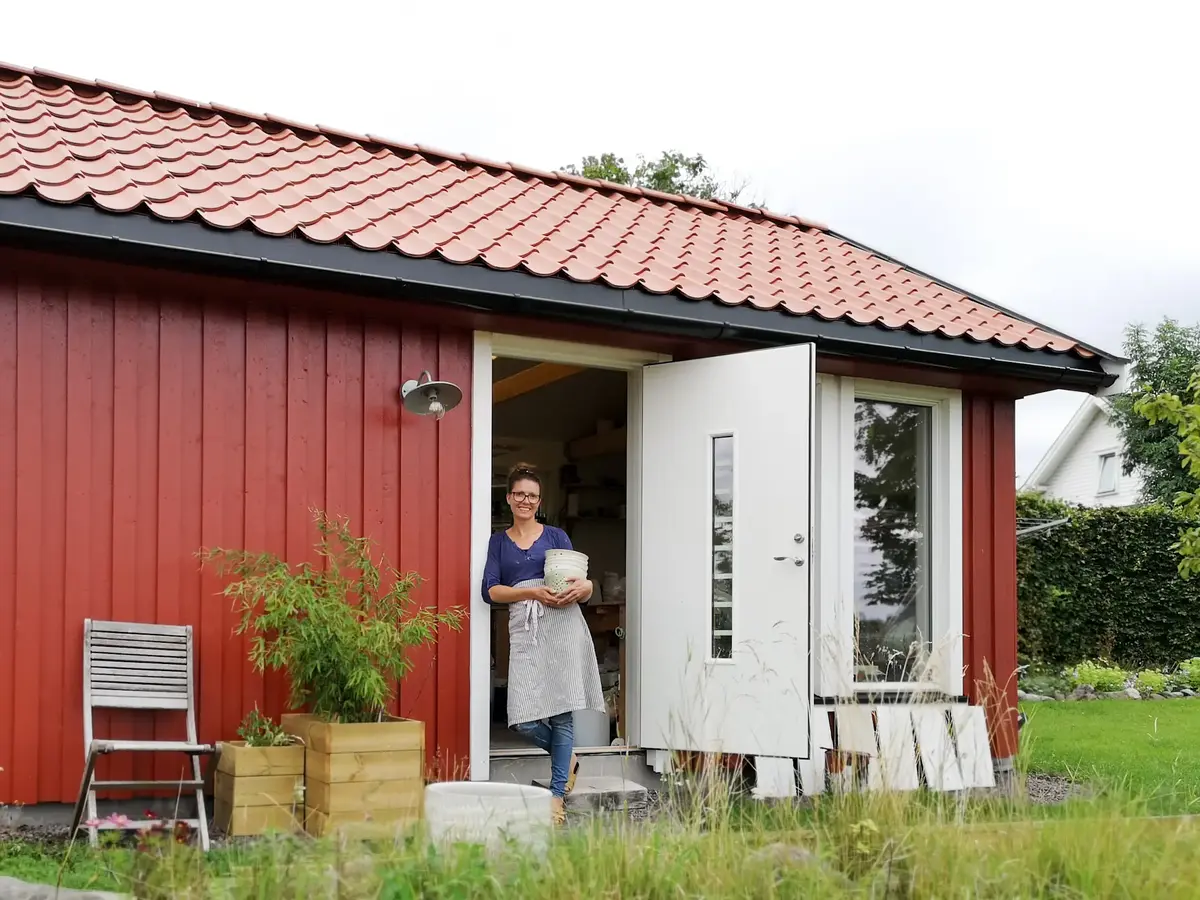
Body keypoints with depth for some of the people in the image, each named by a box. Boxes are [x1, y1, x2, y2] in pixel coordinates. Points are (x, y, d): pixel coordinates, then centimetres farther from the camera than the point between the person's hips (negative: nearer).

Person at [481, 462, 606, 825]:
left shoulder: (556, 536, 14)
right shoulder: (498, 542, 17)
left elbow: (580, 587, 12)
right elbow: (490, 590, 3)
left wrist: (582, 587, -14)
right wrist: (533, 592, -13)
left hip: (561, 623, -1)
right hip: (524, 629, 1)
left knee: (561, 709, -5)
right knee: (524, 720, -9)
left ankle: (557, 793, 3)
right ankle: (567, 758, 20)